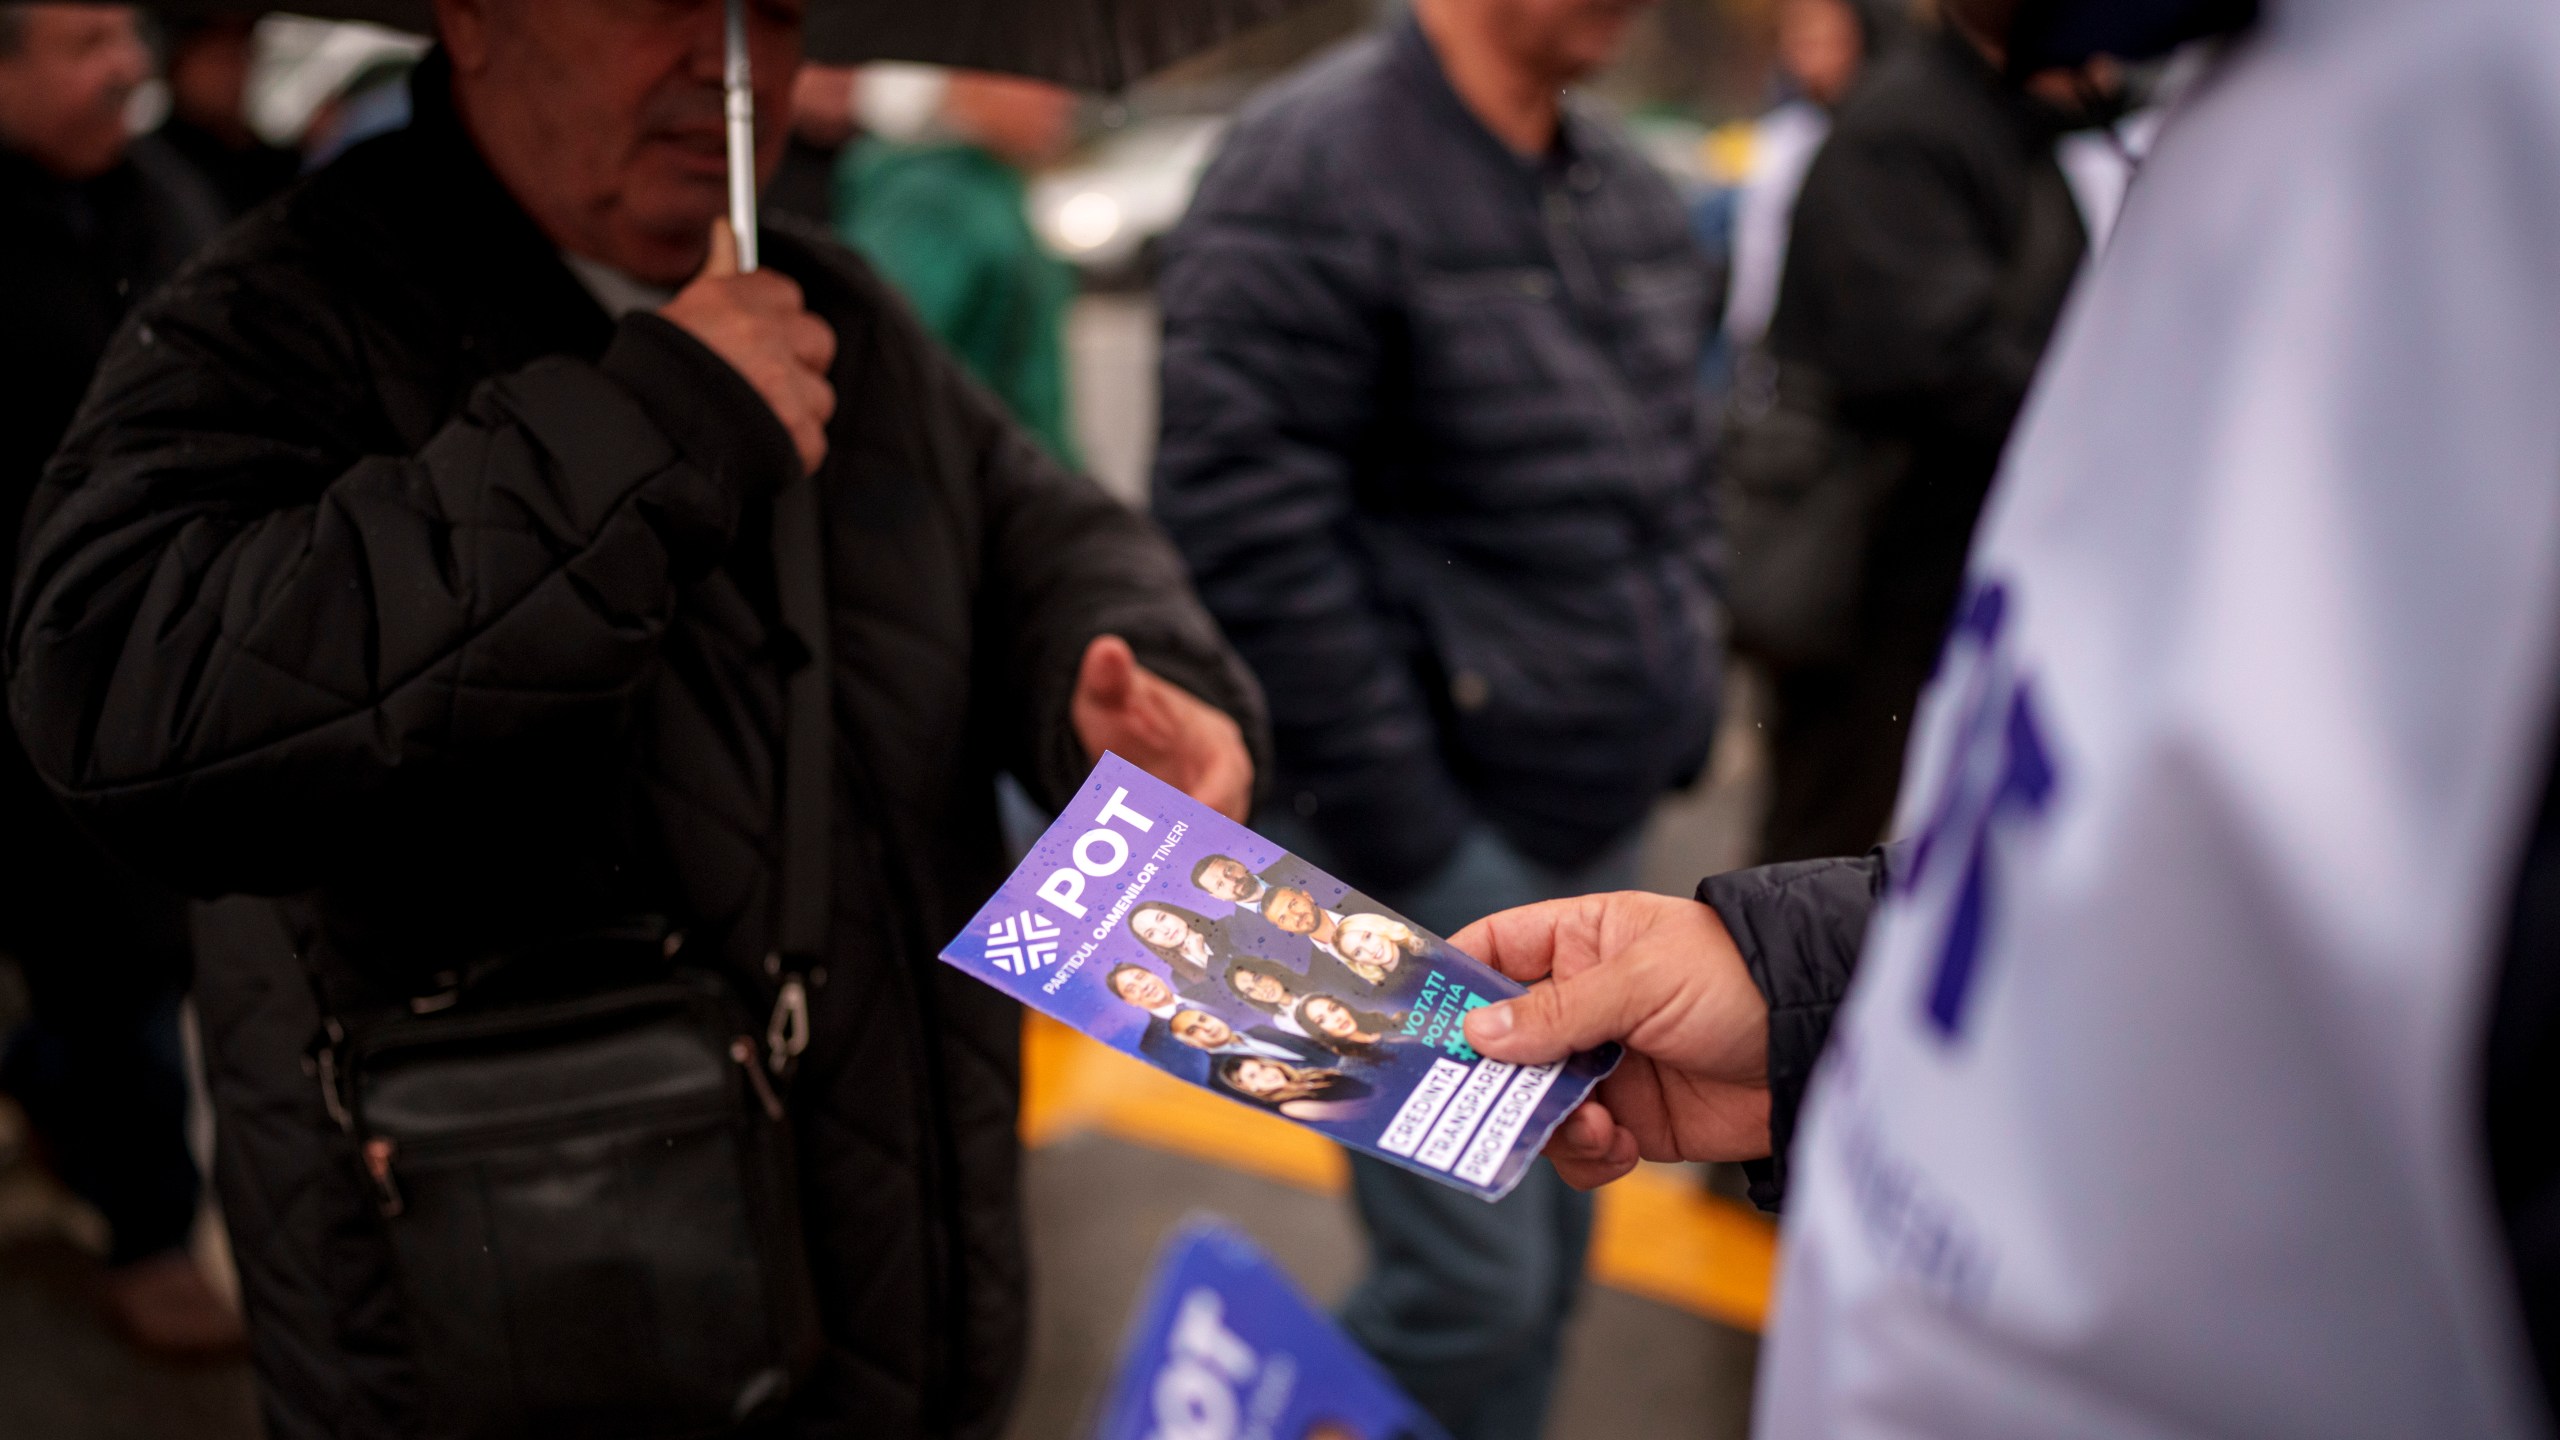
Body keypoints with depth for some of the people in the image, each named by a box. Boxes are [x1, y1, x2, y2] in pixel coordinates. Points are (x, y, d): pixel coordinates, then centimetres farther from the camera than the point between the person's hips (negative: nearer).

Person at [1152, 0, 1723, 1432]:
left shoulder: (1632, 191, 10)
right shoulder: (1319, 164, -15)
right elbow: (1247, 518, -19)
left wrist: (1688, 698, 13)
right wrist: (1392, 819, -17)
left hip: (1605, 825, 8)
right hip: (1442, 842, -8)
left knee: (1548, 1255, 17)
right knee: (1471, 1284, -5)